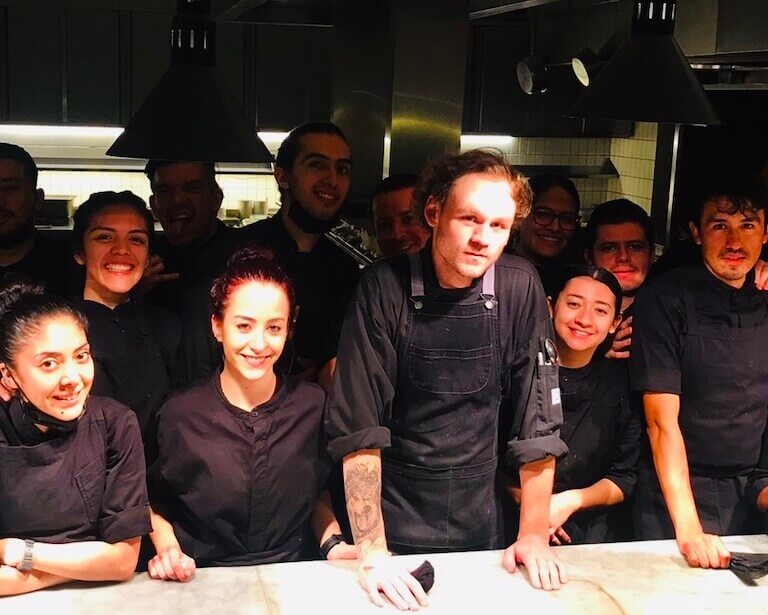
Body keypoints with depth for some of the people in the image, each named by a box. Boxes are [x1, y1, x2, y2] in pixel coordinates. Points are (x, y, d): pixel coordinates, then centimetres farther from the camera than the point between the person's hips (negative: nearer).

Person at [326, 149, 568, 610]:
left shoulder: (520, 287, -8)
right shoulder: (385, 287, -15)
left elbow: (538, 419, -5)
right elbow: (359, 427, -16)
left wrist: (535, 534, -6)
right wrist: (373, 552, -19)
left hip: (479, 523, 2)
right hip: (393, 518, -2)